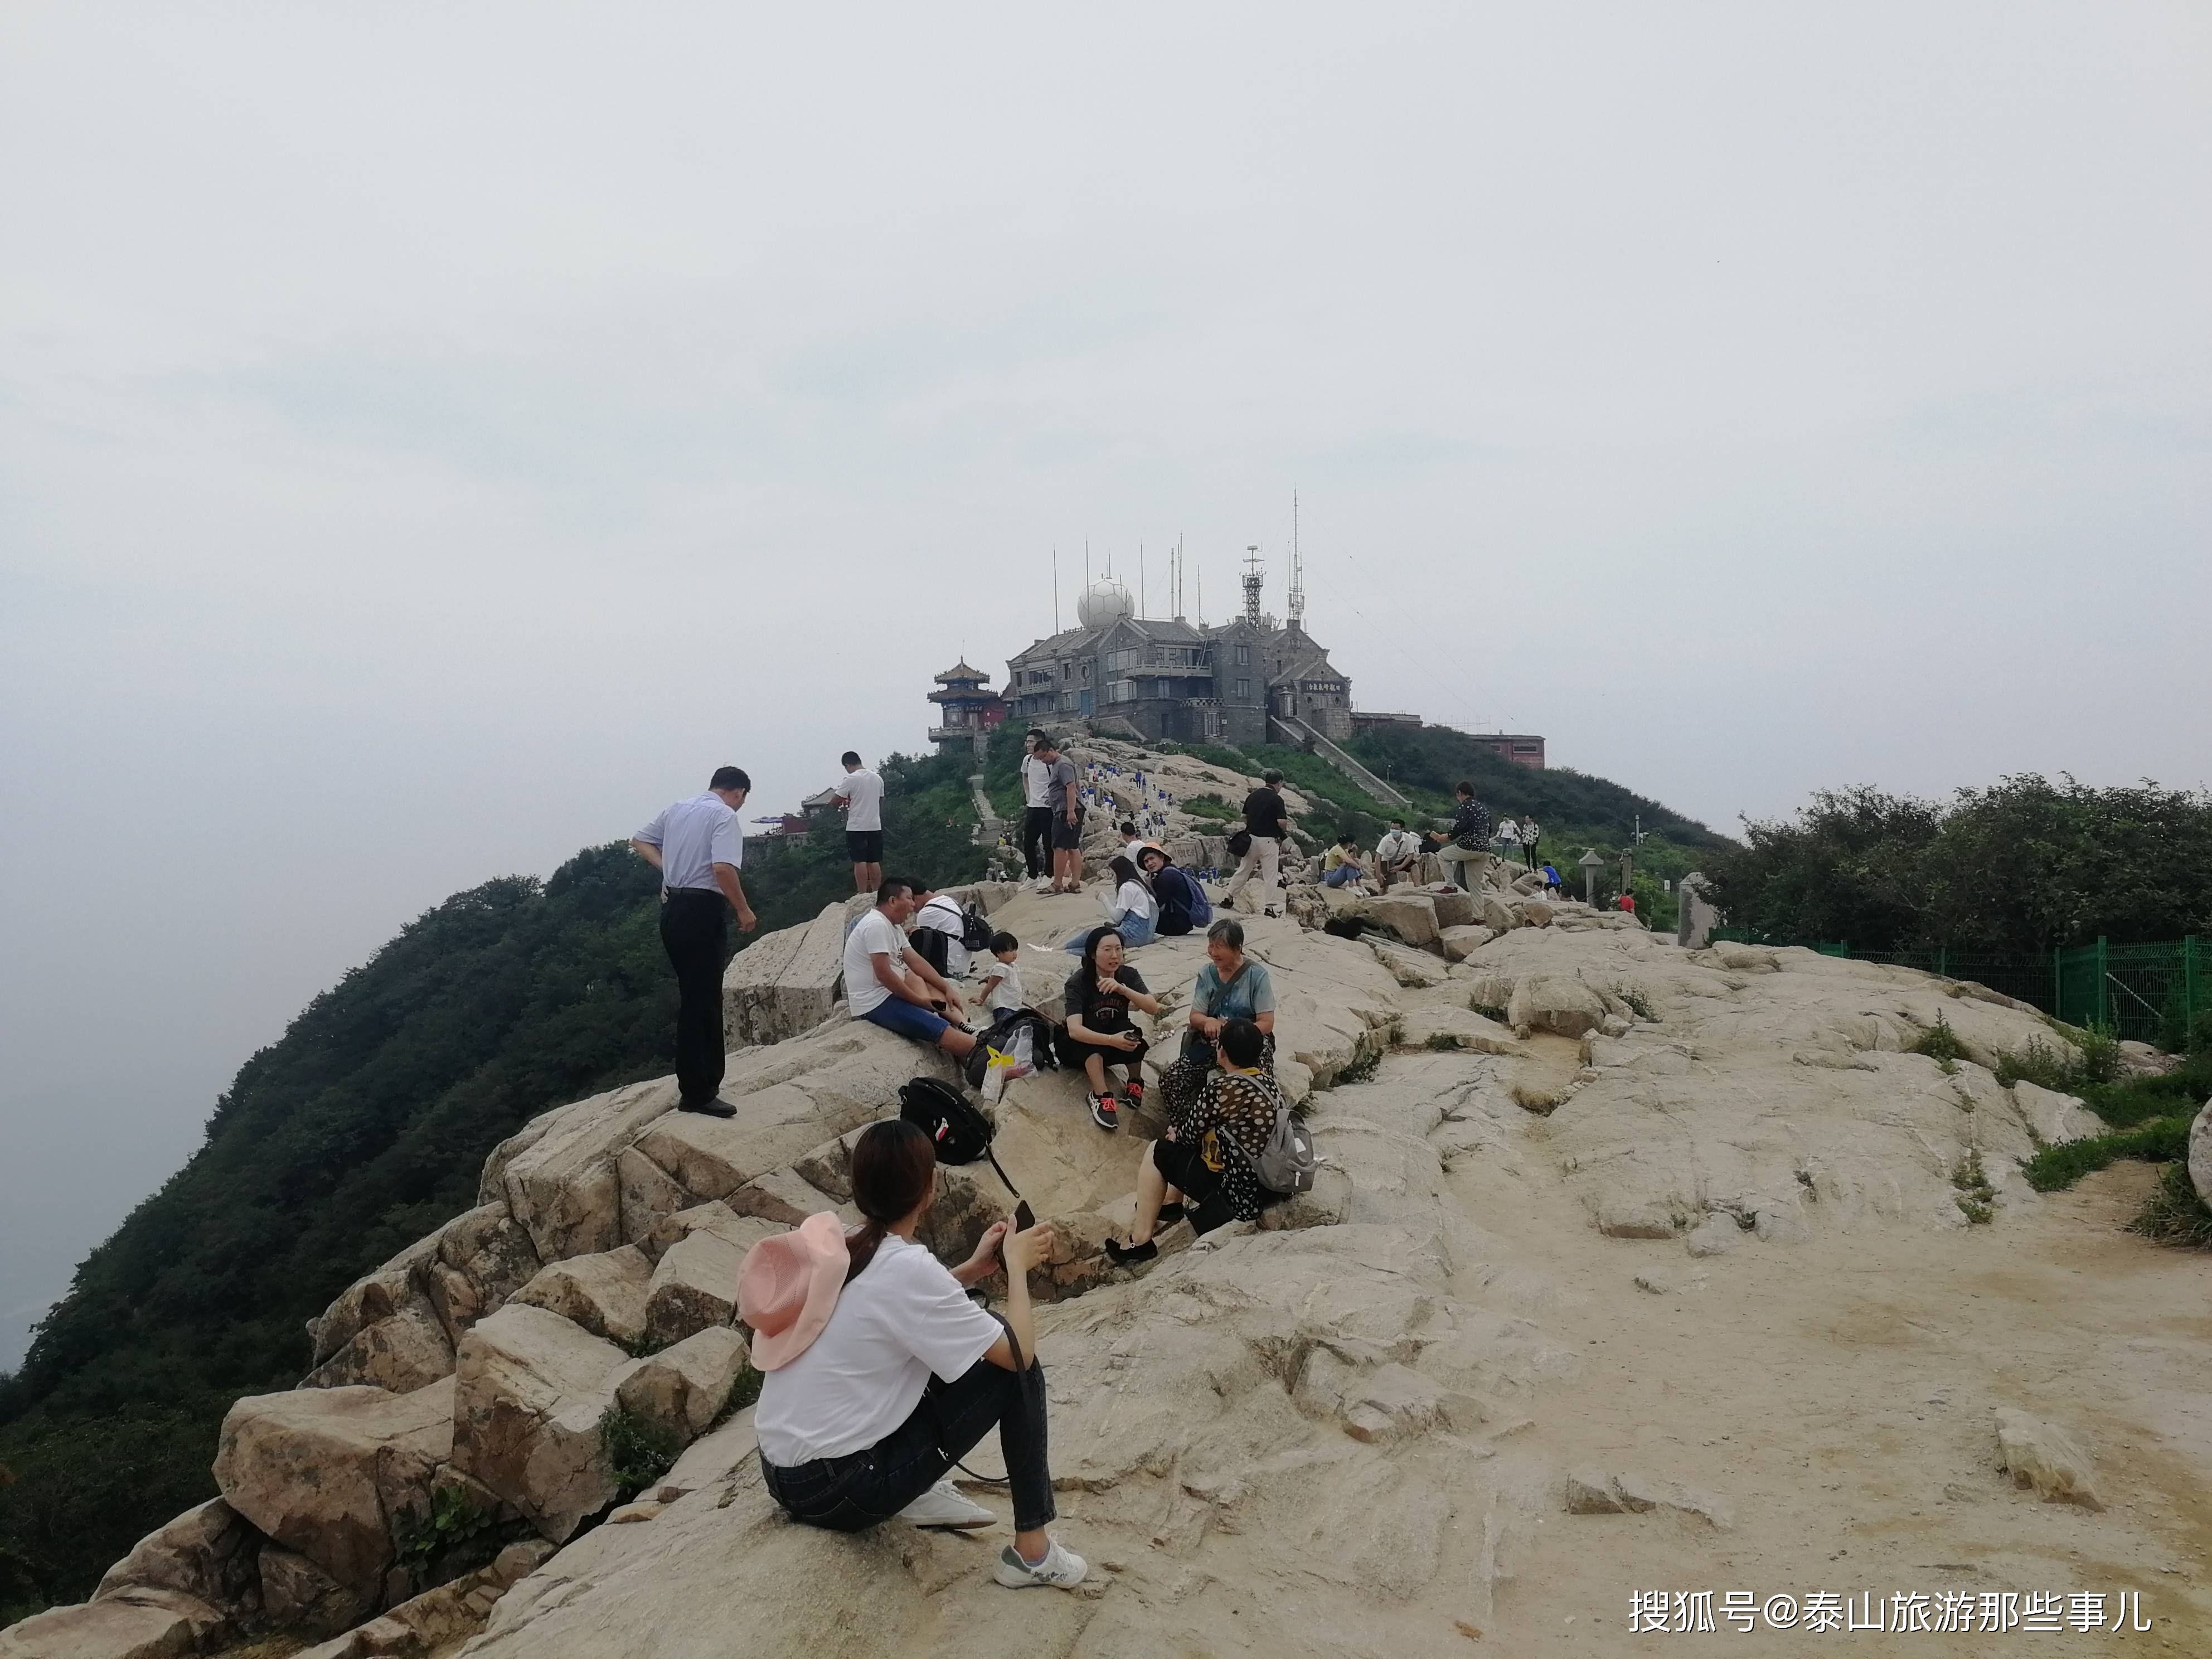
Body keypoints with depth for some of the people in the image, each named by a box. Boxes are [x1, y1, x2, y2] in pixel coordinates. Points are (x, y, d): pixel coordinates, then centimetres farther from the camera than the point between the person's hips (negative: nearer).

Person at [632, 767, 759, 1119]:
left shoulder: (678, 809, 15)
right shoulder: (724, 815, -10)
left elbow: (640, 841, 25)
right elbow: (723, 868, -22)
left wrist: (667, 866, 14)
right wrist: (744, 910, -12)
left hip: (672, 906, 9)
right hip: (703, 911, -9)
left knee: (691, 997, 17)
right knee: (703, 1001, -4)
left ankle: (692, 1084, 25)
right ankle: (698, 1094, -1)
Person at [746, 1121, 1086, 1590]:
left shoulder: (832, 1246, 1)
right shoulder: (907, 1268, -21)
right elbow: (1020, 1352, -14)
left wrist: (976, 1268, 12)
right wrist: (1017, 1264, 1)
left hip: (781, 1473, 8)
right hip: (835, 1490, -8)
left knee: (938, 1349, 17)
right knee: (1016, 1372, -1)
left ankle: (918, 1493, 16)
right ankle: (1033, 1551, 8)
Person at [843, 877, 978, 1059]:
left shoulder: (894, 926, 15)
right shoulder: (877, 925, -17)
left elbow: (916, 962, 13)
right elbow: (884, 974, -23)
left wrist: (947, 988, 4)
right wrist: (919, 1000, -15)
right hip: (875, 1003, -11)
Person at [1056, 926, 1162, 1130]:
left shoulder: (1128, 975, -13)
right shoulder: (1078, 982, -23)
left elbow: (1153, 1008, -27)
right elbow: (1075, 1030, -36)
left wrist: (1122, 989, -42)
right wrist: (1112, 1040, -51)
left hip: (1111, 1049, 3)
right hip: (1078, 1045, -3)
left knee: (1128, 1029, -30)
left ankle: (1135, 1083, -17)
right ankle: (1102, 1097, -40)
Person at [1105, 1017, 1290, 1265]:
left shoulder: (1220, 1088, -21)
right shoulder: (1271, 1083, 4)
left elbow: (1189, 1133, -6)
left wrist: (1176, 1134, 15)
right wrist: (1181, 1133, 18)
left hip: (1238, 1194, -8)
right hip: (1269, 1185, 8)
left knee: (1157, 1152, 8)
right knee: (1189, 1142, 25)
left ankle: (1141, 1240, 15)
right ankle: (1173, 1202, 40)